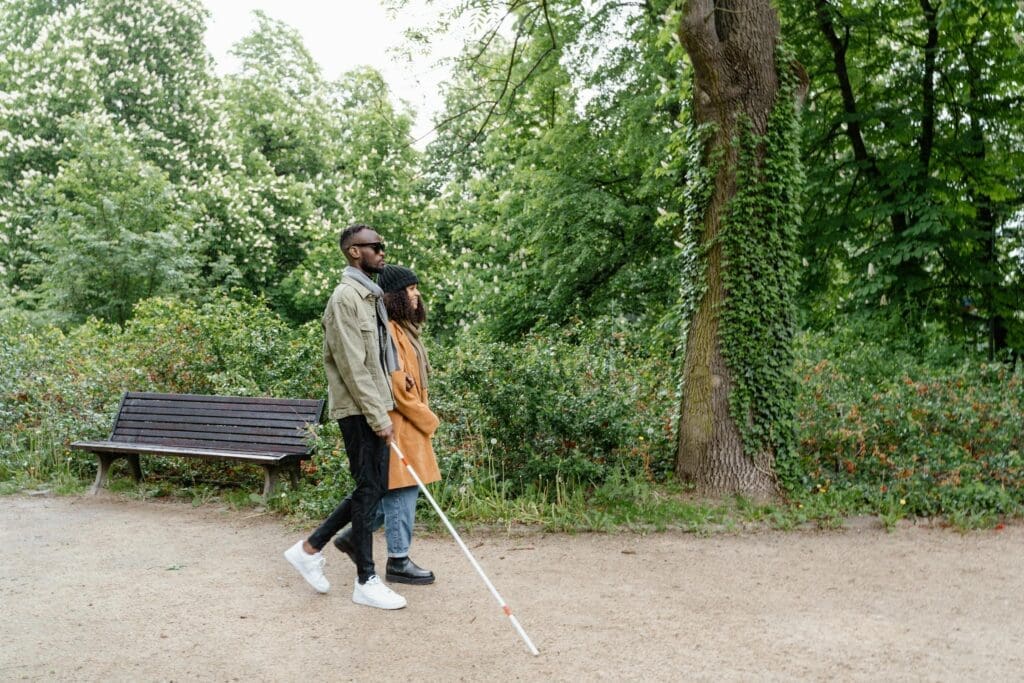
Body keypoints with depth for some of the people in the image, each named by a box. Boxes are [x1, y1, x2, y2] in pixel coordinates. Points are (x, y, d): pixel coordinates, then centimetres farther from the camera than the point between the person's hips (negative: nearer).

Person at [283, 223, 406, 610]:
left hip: (375, 409, 9)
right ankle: (366, 582, 10)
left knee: (374, 488, 13)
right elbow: (352, 367, -18)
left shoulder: (371, 296, 16)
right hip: (359, 411, -9)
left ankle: (310, 548, 24)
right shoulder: (346, 297, -13)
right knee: (369, 489, -2)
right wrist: (378, 416, -17)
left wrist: (384, 410, 13)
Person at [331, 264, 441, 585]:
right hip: (397, 423, -10)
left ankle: (353, 535, 26)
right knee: (401, 490, -2)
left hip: (410, 423, 10)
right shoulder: (387, 330, -16)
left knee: (400, 491, 14)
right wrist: (426, 418, -12)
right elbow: (396, 386, -21)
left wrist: (424, 417, 11)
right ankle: (398, 561, 9)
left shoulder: (404, 329, 17)